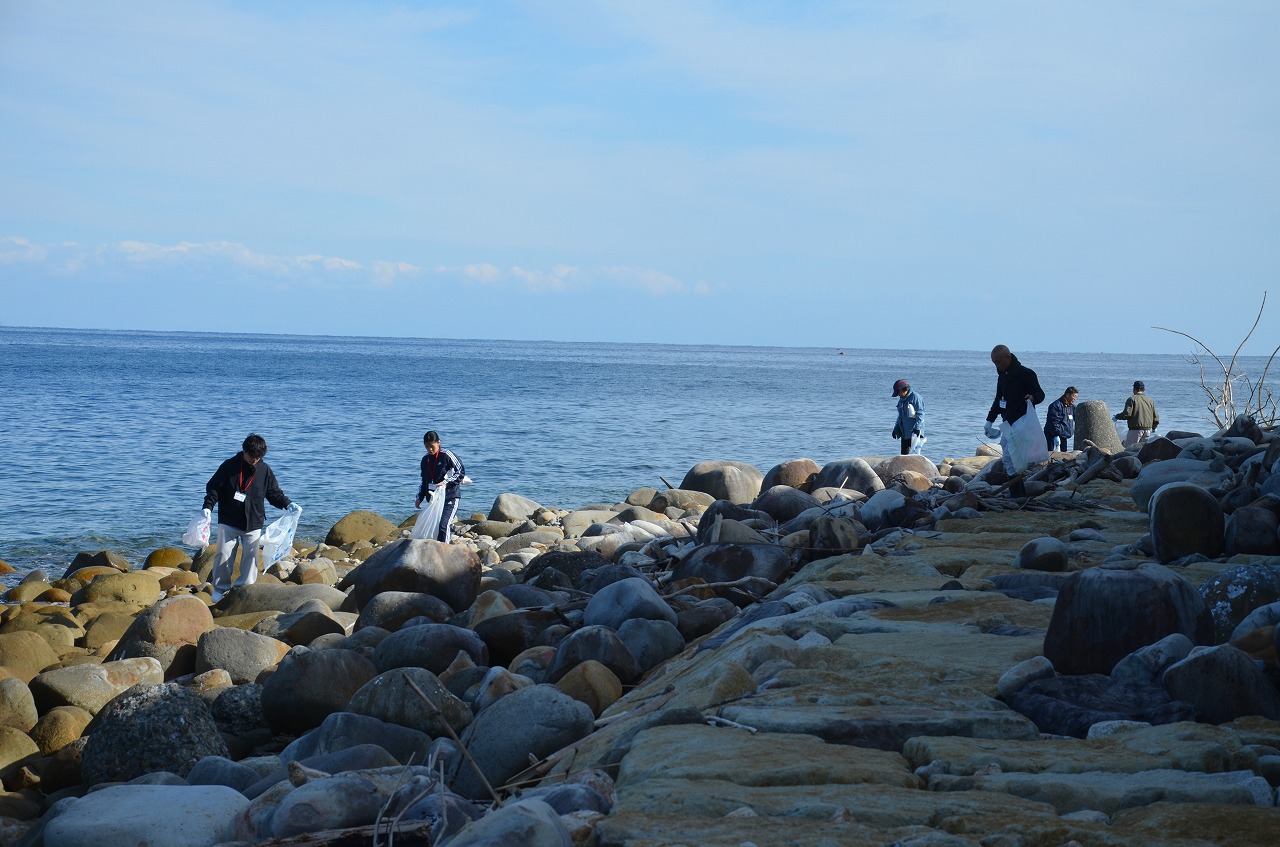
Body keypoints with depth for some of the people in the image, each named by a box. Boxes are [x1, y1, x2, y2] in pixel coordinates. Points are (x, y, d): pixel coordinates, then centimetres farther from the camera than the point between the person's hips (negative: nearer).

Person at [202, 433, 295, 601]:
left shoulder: (265, 470, 2)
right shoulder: (229, 466, -5)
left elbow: (274, 493, 10)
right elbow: (213, 487, -1)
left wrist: (288, 504, -7)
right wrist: (208, 507, -15)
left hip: (253, 523, 2)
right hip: (228, 522, -2)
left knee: (251, 556, 1)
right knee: (224, 554, -1)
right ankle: (220, 587, 13)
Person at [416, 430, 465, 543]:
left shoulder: (447, 456, -8)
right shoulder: (425, 460, 11)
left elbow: (461, 472, -6)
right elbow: (424, 481, 22)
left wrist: (446, 482, -16)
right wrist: (420, 498, 15)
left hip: (449, 497, -7)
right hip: (433, 499, 7)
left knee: (444, 525, -19)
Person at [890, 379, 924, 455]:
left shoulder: (915, 397, -10)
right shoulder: (901, 399, 16)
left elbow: (920, 414, -14)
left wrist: (917, 428, -22)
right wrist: (896, 428, 20)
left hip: (913, 432, -8)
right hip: (904, 431, 8)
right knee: (904, 453, 5)